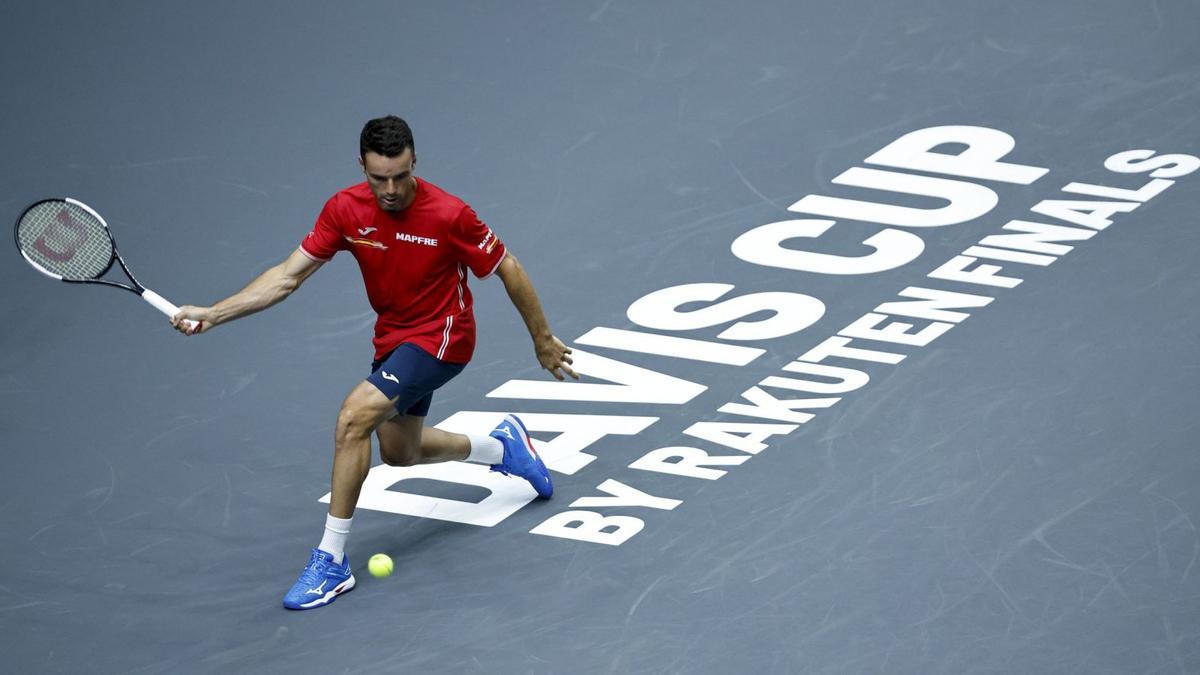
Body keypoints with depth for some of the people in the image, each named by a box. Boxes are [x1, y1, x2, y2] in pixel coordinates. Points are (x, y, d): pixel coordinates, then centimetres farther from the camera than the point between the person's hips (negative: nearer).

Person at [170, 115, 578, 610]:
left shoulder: (449, 215, -25)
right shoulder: (345, 210, -13)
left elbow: (507, 268, -11)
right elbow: (287, 276, -11)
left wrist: (542, 340, -3)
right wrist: (213, 314, -21)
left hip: (441, 339, -7)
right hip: (393, 338, 7)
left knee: (354, 417, -25)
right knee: (399, 452, 24)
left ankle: (332, 560, -18)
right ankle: (501, 446, 51)